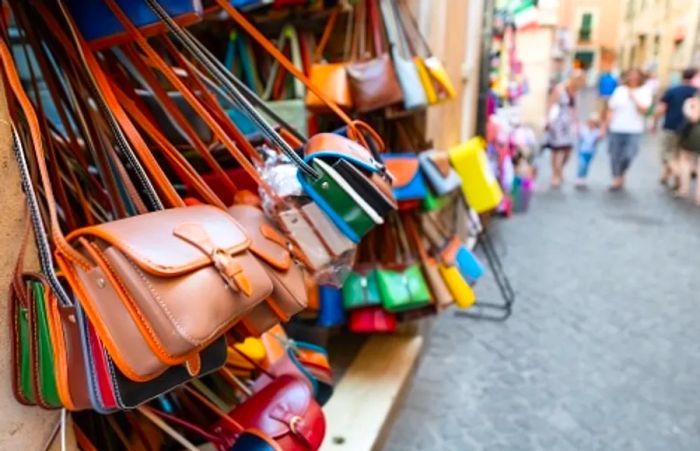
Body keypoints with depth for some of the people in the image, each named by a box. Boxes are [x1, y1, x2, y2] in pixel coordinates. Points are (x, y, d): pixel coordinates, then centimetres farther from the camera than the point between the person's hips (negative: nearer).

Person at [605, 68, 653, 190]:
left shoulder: (644, 92, 2)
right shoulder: (619, 90, 6)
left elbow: (643, 110, -8)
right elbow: (611, 109, 6)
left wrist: (633, 98, -13)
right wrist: (608, 125, 2)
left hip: (634, 131, -2)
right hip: (616, 130, 2)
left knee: (629, 155, -13)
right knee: (615, 156, 4)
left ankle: (621, 175, 14)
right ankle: (616, 179, 20)